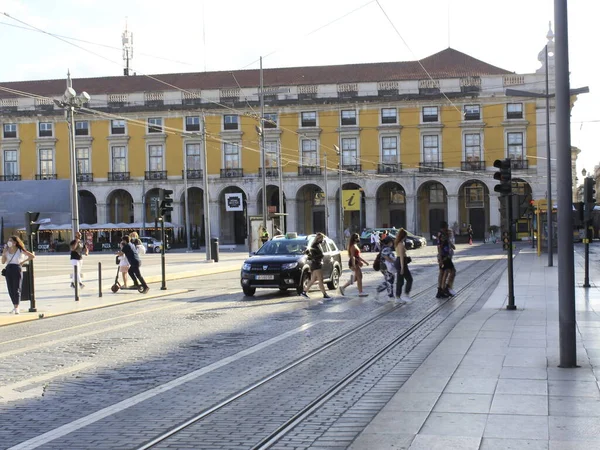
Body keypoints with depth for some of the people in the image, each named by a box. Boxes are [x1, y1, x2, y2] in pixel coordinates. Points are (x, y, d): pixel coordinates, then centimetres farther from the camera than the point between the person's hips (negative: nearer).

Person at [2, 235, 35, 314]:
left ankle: (16, 308, -6)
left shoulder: (20, 250, -3)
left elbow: (33, 256, -1)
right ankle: (14, 307, 15)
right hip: (8, 270, 4)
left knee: (16, 289, -6)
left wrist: (23, 261, -3)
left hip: (17, 269, -4)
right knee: (10, 290, 5)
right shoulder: (7, 250, 7)